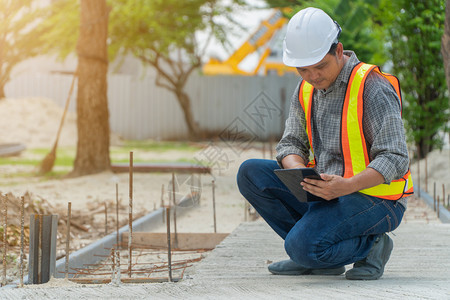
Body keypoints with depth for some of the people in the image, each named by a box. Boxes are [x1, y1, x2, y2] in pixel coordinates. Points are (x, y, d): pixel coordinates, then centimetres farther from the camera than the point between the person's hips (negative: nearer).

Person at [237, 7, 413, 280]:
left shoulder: (373, 88, -16)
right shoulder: (306, 90, 7)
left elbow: (395, 159, -20)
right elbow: (291, 143, 9)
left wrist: (347, 186, -36)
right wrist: (298, 170, -17)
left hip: (374, 198, -8)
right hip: (328, 191, 8)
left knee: (303, 246, -30)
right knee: (251, 173, -5)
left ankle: (369, 245, -2)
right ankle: (320, 257, -2)